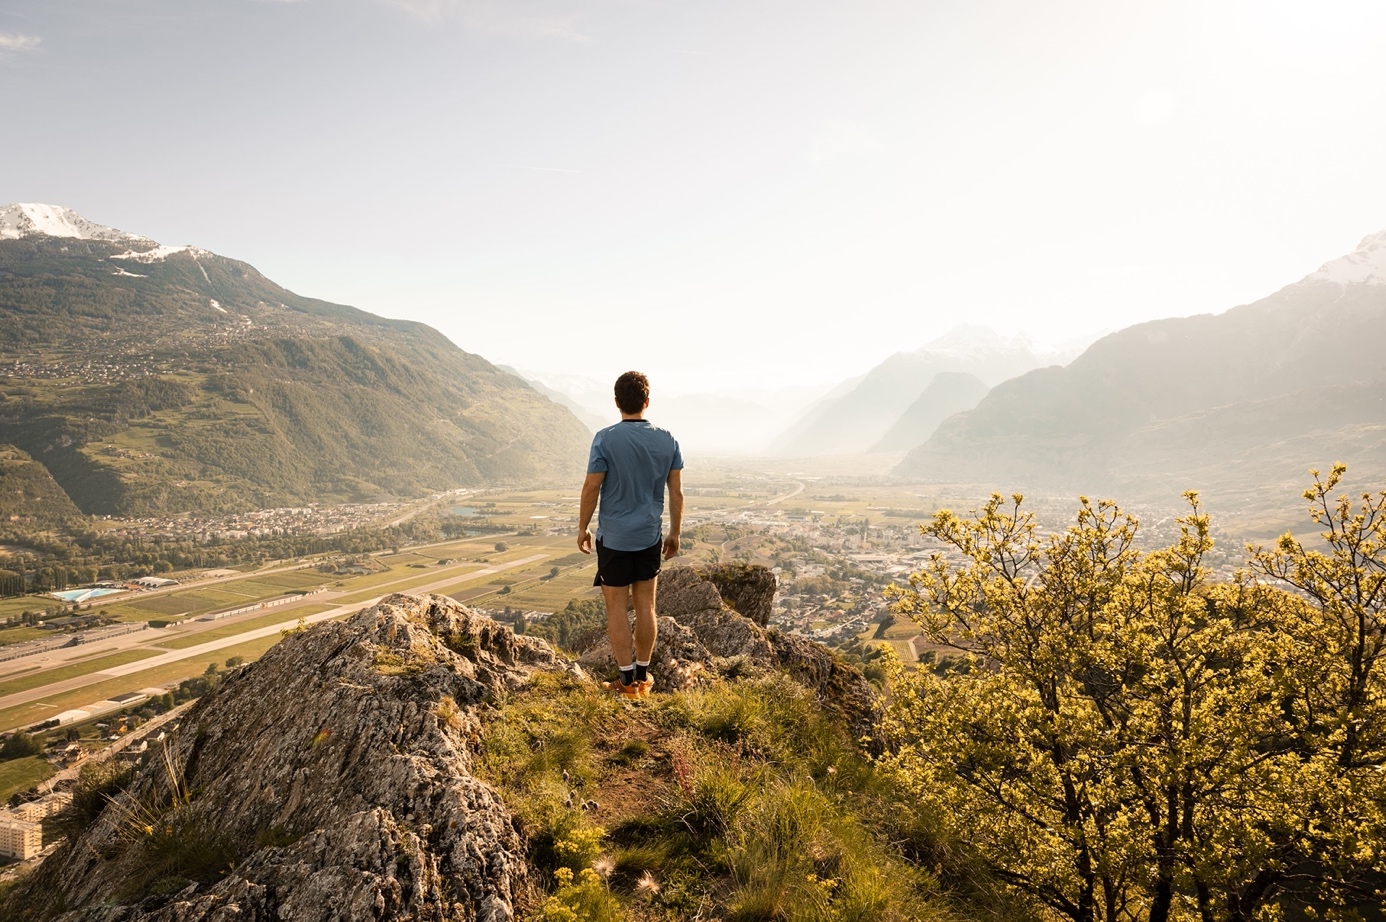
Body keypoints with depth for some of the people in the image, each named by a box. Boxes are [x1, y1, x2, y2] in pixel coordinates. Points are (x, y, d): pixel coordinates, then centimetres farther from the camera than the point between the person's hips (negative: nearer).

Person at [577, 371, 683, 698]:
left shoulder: (606, 438, -12)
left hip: (613, 538, -4)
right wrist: (675, 533, 14)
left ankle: (628, 680, 13)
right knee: (645, 606, 13)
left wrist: (582, 528, 3)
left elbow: (591, 488, -10)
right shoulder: (666, 440, -1)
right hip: (650, 537, 4)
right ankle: (643, 675, 25)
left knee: (616, 608, 7)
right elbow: (677, 493, 3)